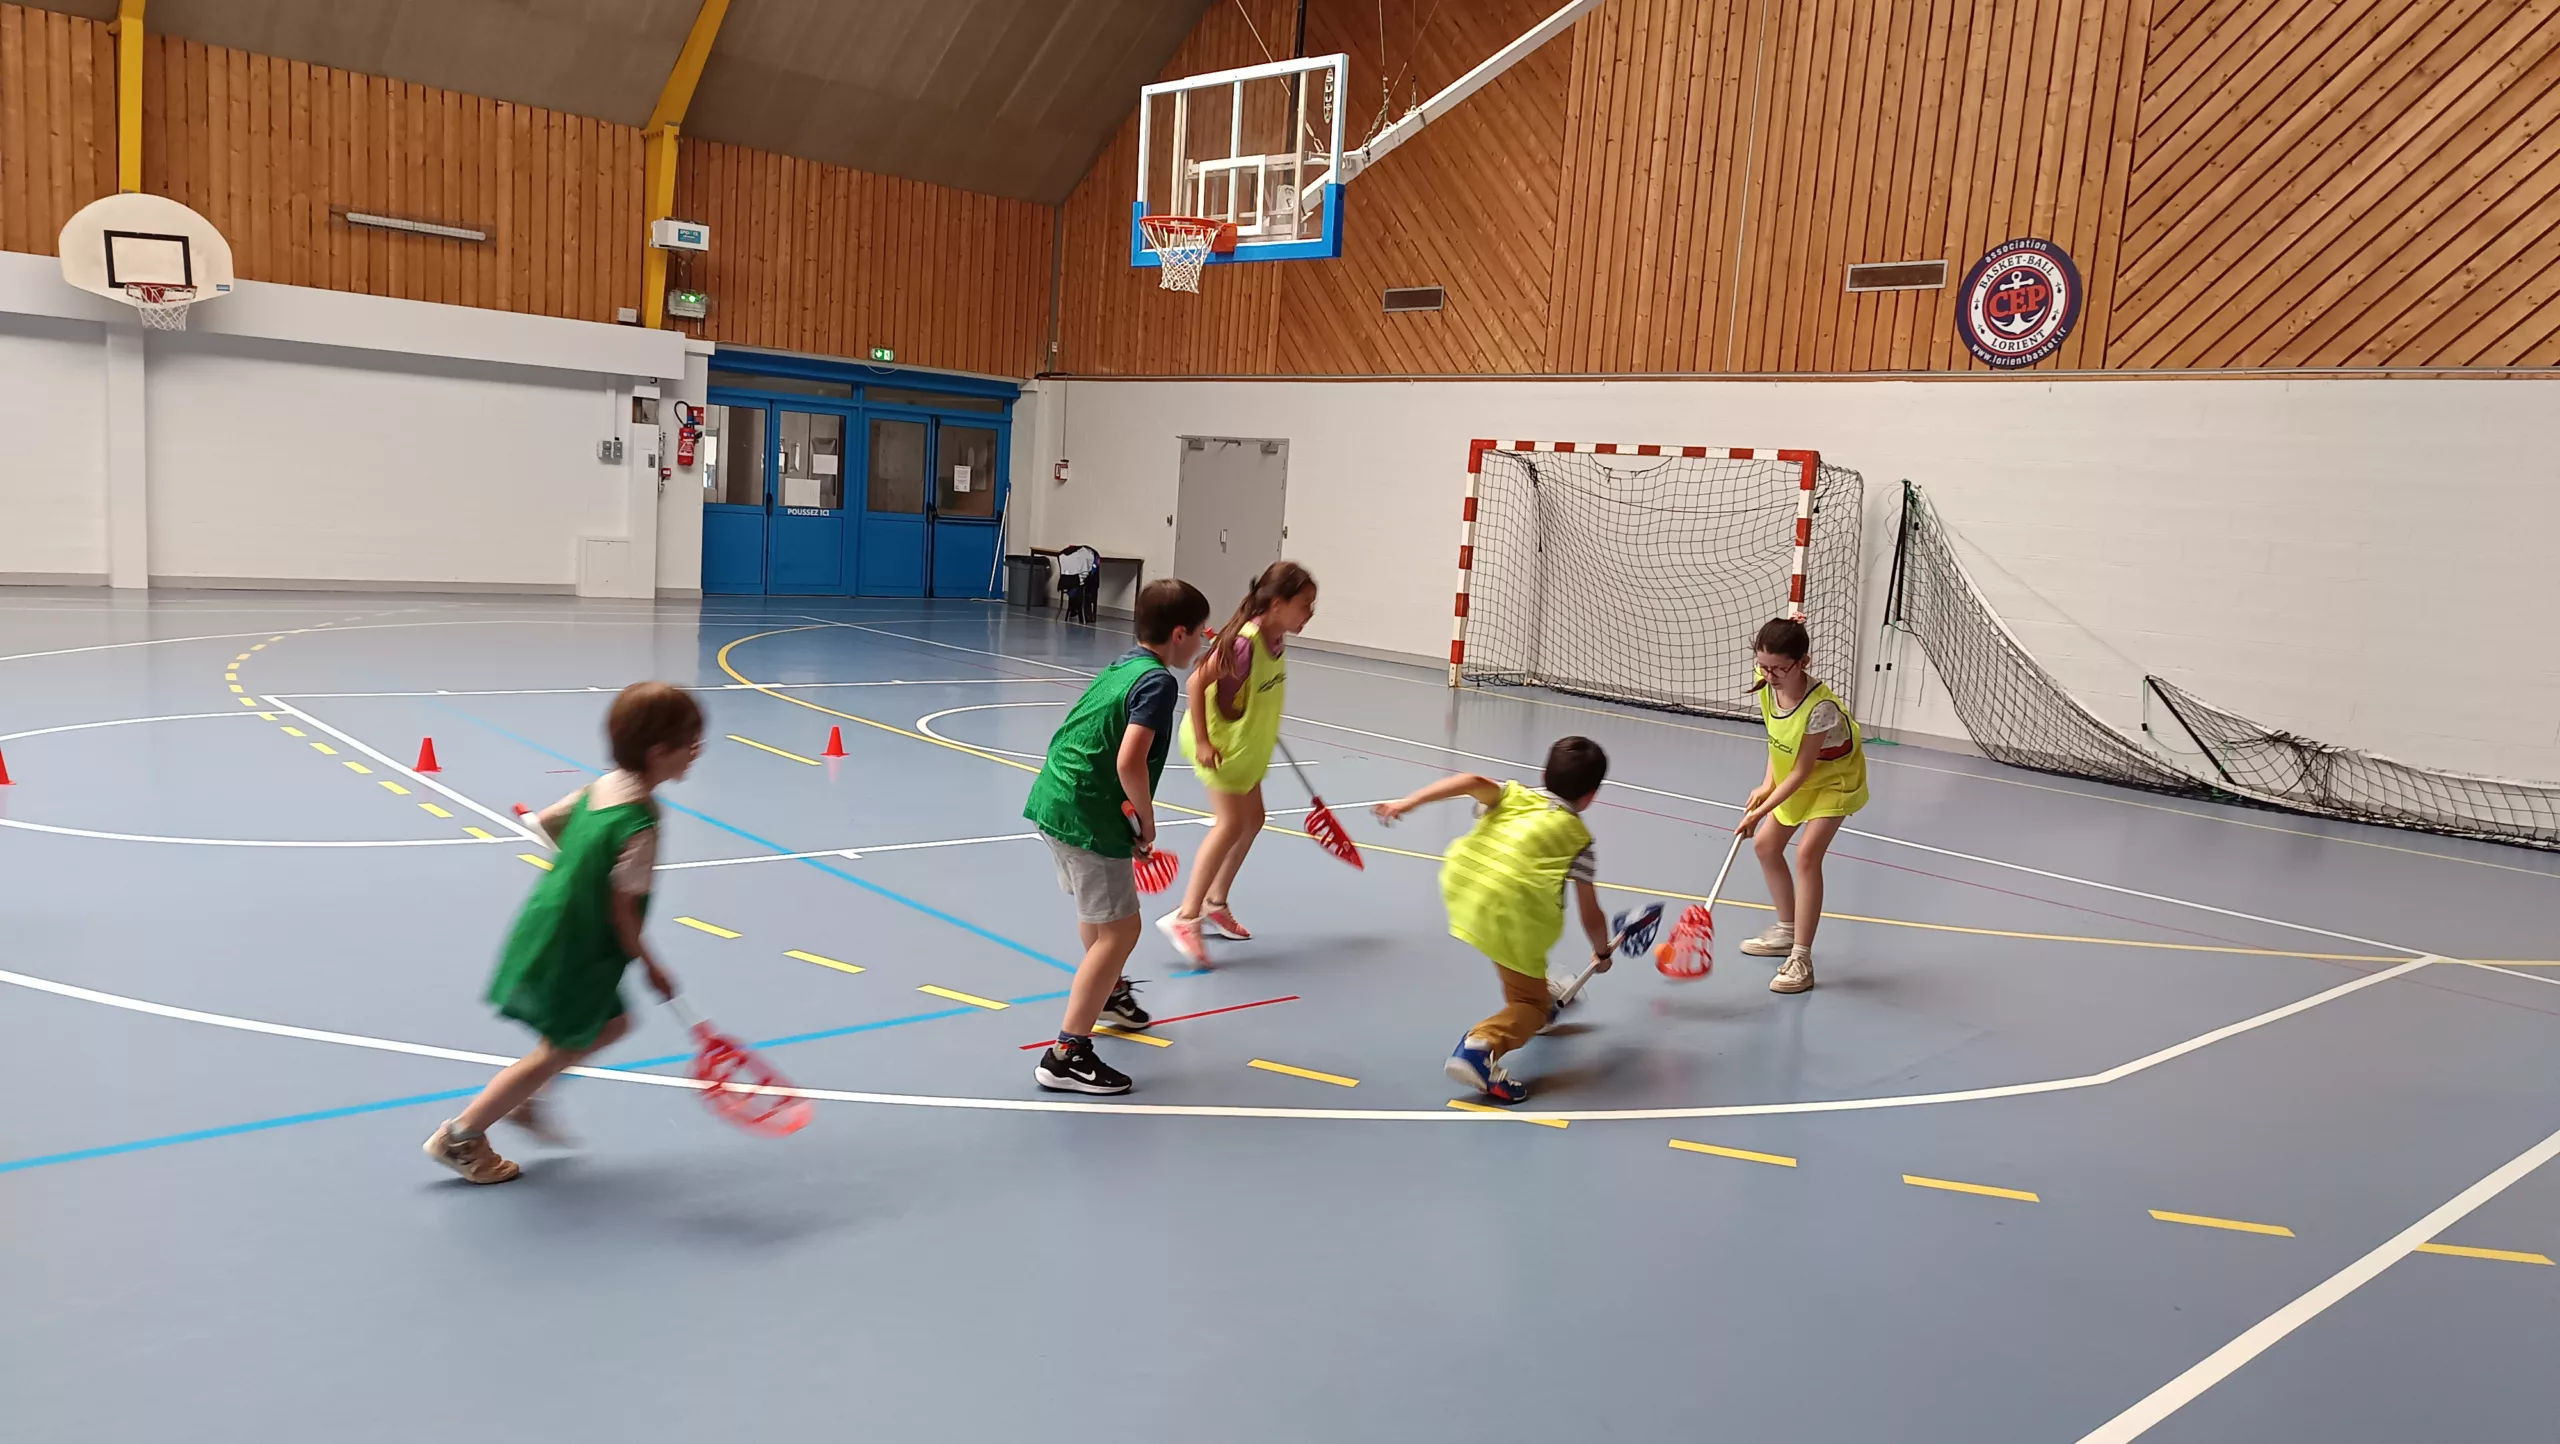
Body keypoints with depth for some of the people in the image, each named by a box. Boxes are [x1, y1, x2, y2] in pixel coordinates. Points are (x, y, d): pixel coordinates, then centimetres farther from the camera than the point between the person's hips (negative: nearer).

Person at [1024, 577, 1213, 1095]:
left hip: (1054, 796, 10)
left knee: (1097, 908, 30)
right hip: (1088, 815, -10)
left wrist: (1132, 819, 20)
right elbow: (1130, 763, -27)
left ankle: (1110, 992, 54)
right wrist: (1147, 822, -10)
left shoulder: (1122, 667, 13)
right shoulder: (1157, 683, -15)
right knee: (1119, 930, -4)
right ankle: (1067, 1055, -5)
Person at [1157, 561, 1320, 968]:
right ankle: (1186, 917, -8)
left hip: (1246, 744, 9)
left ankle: (1215, 903, 29)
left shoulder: (1276, 638, -3)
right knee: (1230, 823, -14)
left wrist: (1261, 734, 19)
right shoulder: (1246, 641, -28)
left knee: (1252, 820, 14)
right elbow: (1196, 683, -26)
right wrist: (1202, 742, -25)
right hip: (1219, 744, -9)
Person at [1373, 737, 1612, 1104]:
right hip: (1508, 916, -5)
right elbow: (1591, 916, 15)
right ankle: (1481, 1046, -19)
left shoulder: (1514, 796, 21)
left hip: (1460, 883, 5)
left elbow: (1472, 781, 0)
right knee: (1531, 1005, 8)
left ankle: (1537, 998, 54)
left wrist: (1408, 803, -8)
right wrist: (1602, 953, 35)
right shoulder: (1577, 838, 14)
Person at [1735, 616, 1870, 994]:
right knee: (1765, 844, 11)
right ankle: (1787, 931, 31)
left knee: (1807, 853, -21)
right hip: (1794, 776, 8)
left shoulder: (1820, 707, -38)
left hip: (1834, 779, -8)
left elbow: (1801, 773, -30)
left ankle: (1801, 960, -17)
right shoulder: (1769, 684, -19)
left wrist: (1761, 811, -30)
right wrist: (1767, 784, -13)